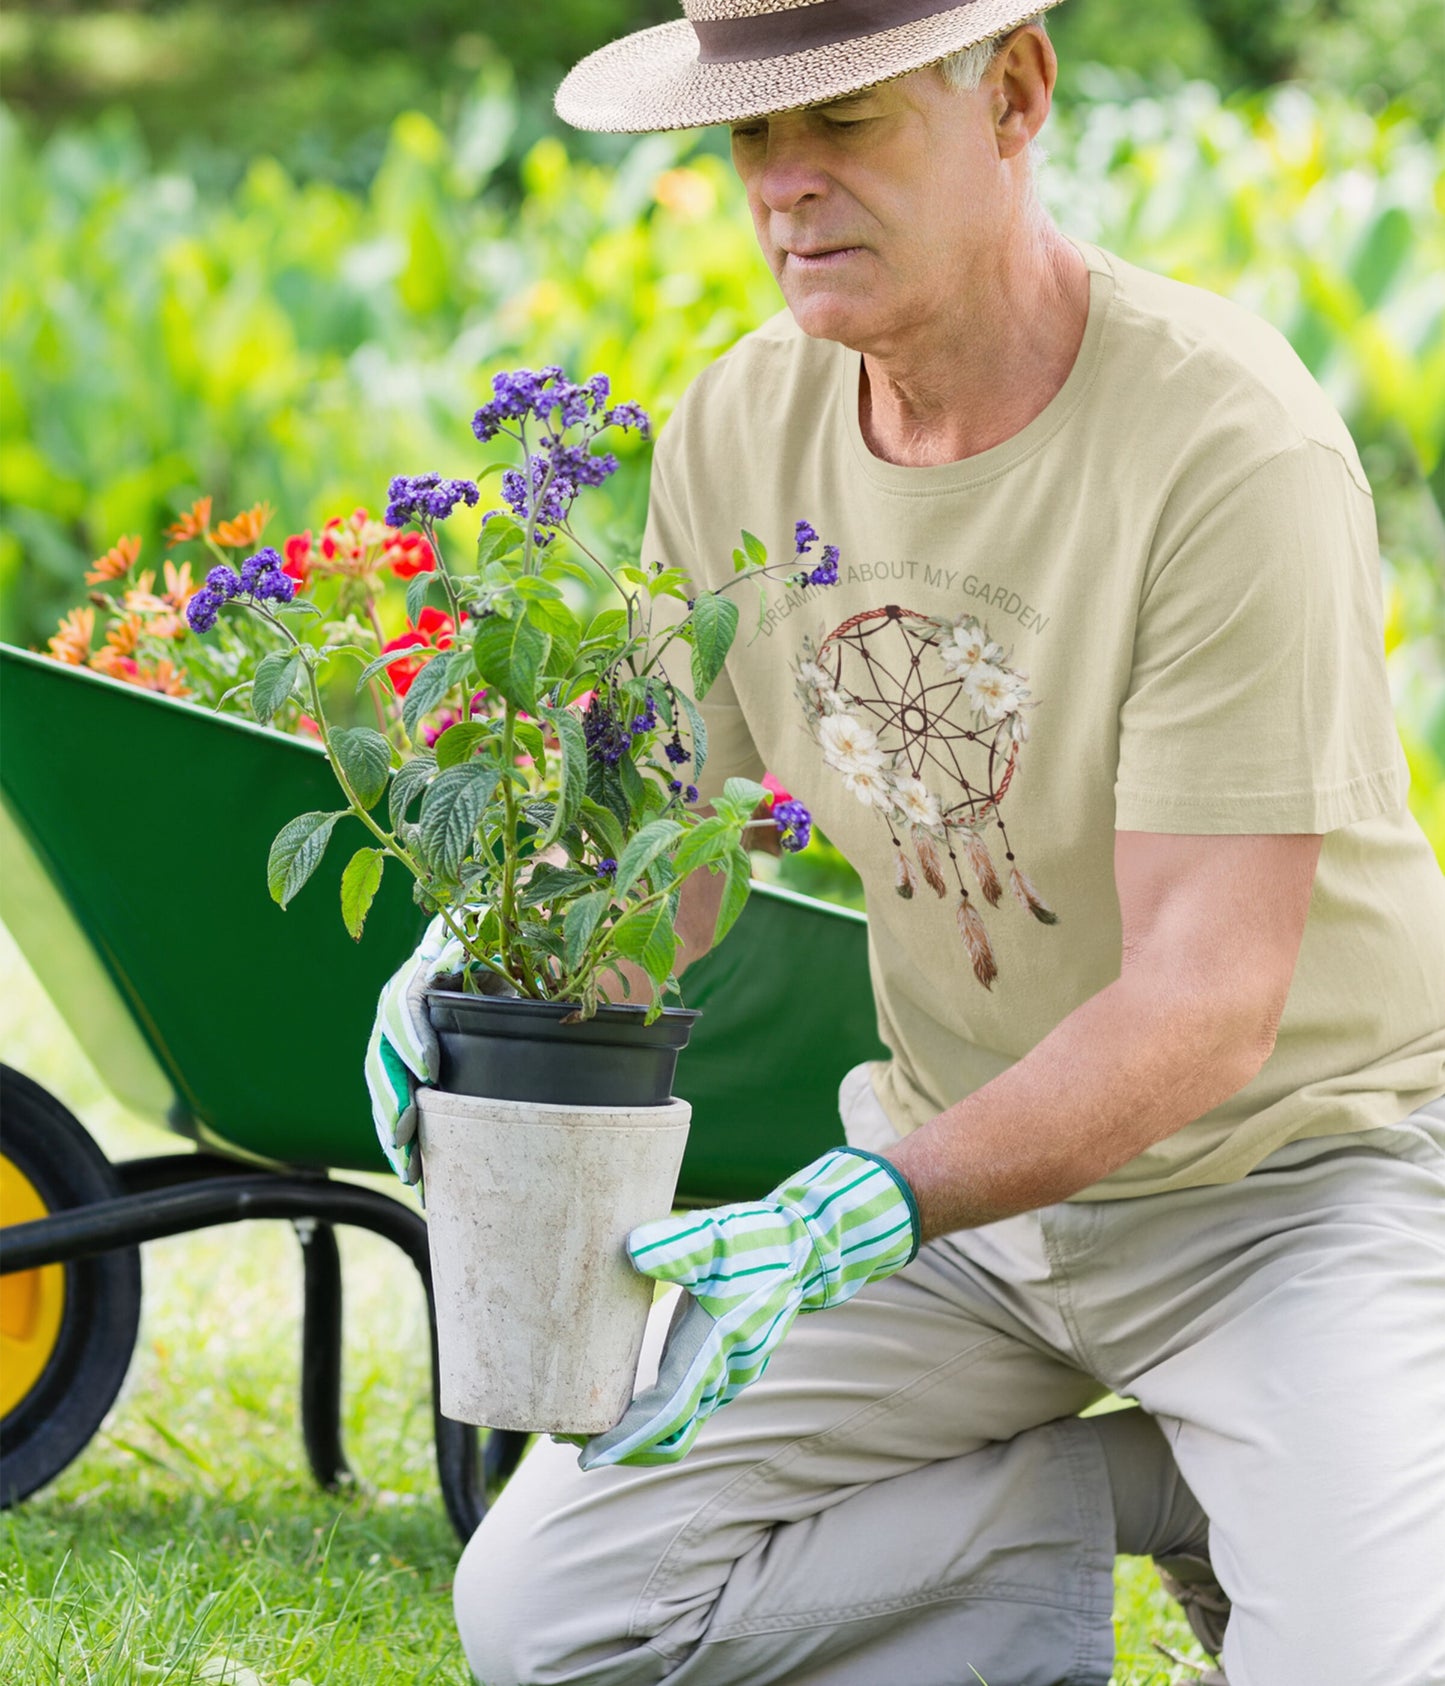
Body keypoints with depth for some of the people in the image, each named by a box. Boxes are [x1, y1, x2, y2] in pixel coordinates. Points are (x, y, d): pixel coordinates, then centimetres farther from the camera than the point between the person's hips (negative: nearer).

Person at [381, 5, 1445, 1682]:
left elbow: (1207, 1006, -28)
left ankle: (1282, 1535, 6)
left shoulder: (1232, 444, -24)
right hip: (956, 1162, 6)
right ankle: (1155, 1488, 4)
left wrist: (865, 1210, -41)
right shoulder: (737, 434, -5)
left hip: (1293, 1167, -6)